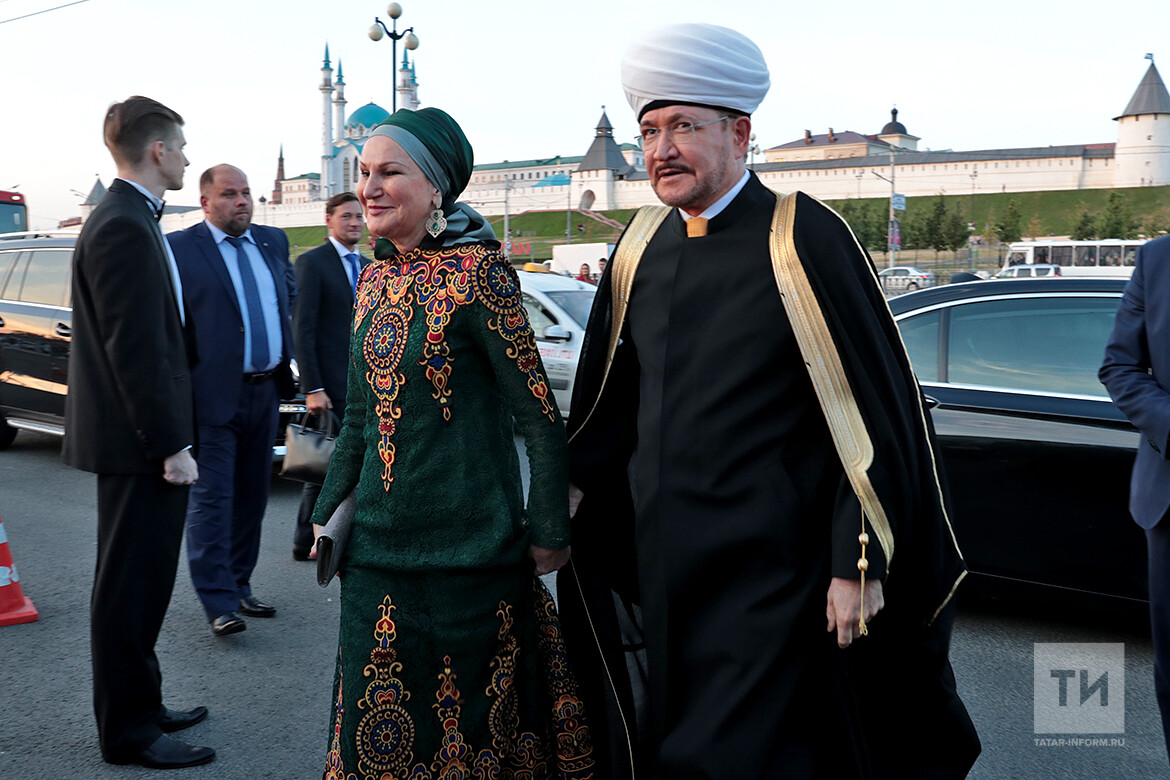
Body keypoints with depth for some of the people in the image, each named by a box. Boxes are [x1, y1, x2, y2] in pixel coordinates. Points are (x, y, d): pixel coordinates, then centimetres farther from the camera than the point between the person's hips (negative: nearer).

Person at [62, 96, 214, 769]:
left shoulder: (129, 220, 14)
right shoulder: (124, 229, -18)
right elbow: (136, 351, -22)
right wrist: (171, 446, -20)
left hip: (143, 438, 10)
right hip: (139, 440, -10)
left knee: (141, 584, 18)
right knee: (131, 587, 0)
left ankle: (141, 706, 30)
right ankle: (128, 731, 12)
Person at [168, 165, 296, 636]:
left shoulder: (272, 241, 11)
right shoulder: (179, 248, -7)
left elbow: (289, 287, 29)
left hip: (266, 391, 7)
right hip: (215, 395, -6)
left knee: (251, 496, 13)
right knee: (212, 499, -5)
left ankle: (238, 587, 24)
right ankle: (219, 603, 0)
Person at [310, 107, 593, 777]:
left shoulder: (474, 271, -13)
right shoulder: (375, 279, 8)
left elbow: (541, 415, -13)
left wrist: (549, 534, -11)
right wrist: (329, 510, 15)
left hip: (467, 543, -6)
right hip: (379, 540, 6)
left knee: (469, 710, 11)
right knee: (381, 721, 16)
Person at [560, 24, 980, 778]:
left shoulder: (802, 240, -12)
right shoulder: (641, 251, 6)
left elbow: (874, 413, -13)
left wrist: (858, 566, -13)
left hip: (771, 573, -6)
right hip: (660, 569, 6)